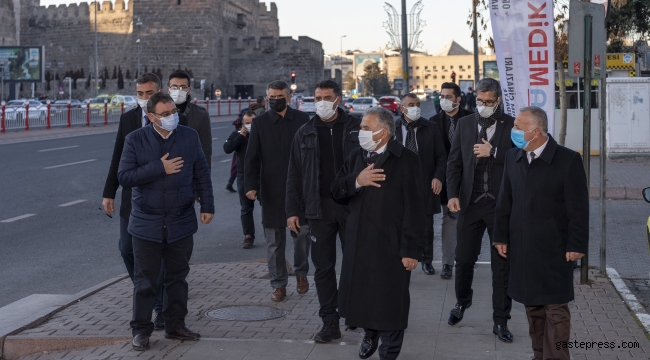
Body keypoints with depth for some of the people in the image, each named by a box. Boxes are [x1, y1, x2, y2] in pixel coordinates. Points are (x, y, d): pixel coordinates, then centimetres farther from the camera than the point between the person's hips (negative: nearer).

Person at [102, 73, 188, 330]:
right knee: (127, 250, 6)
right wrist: (109, 192, 4)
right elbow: (117, 158, 7)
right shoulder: (127, 119, 5)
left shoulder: (176, 121, -5)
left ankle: (162, 309, 14)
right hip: (132, 198, 3)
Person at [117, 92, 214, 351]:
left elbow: (202, 174, 6)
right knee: (145, 281, 4)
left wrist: (207, 205, 0)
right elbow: (124, 176, -11)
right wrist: (159, 168, -17)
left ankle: (175, 325, 25)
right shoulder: (135, 140, -4)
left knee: (177, 278, 12)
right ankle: (141, 330, 14)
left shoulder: (190, 137, 2)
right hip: (147, 224, -2)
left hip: (181, 223, 2)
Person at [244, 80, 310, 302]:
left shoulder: (302, 119, 2)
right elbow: (252, 158, 1)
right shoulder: (259, 123, 3)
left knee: (302, 234, 4)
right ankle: (279, 284, 16)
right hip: (272, 191, 0)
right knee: (274, 242, 6)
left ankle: (301, 273, 29)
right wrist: (250, 185, -9)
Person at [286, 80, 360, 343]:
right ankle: (330, 322, 12)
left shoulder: (356, 128, 1)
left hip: (352, 205, -2)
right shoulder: (305, 133, 7)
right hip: (319, 208, 2)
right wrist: (293, 210, 3)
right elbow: (295, 174, 8)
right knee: (323, 266, 4)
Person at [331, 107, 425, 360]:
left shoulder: (406, 160, -10)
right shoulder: (356, 157, 10)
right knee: (360, 294, 16)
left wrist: (411, 249, -16)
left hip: (391, 246, -5)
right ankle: (370, 333, 42)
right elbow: (336, 191, 7)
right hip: (358, 242, 6)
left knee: (390, 301, 6)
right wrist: (356, 181, -14)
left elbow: (414, 209, -13)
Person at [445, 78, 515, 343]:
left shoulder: (512, 125, -1)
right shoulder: (465, 124, 7)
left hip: (501, 204, -2)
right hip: (470, 202, 2)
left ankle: (501, 321, 13)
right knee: (464, 258, 9)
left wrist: (493, 152, -18)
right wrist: (452, 194, -5)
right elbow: (454, 162, 6)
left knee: (502, 264, 4)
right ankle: (462, 301, 37)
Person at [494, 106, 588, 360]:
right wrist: (501, 236, 9)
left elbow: (578, 207, -9)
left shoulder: (568, 160, -11)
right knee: (532, 306, 13)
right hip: (522, 249, 5)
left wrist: (576, 245, -11)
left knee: (555, 308, -2)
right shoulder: (513, 158, 5)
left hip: (554, 250, -5)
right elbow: (505, 201, 11)